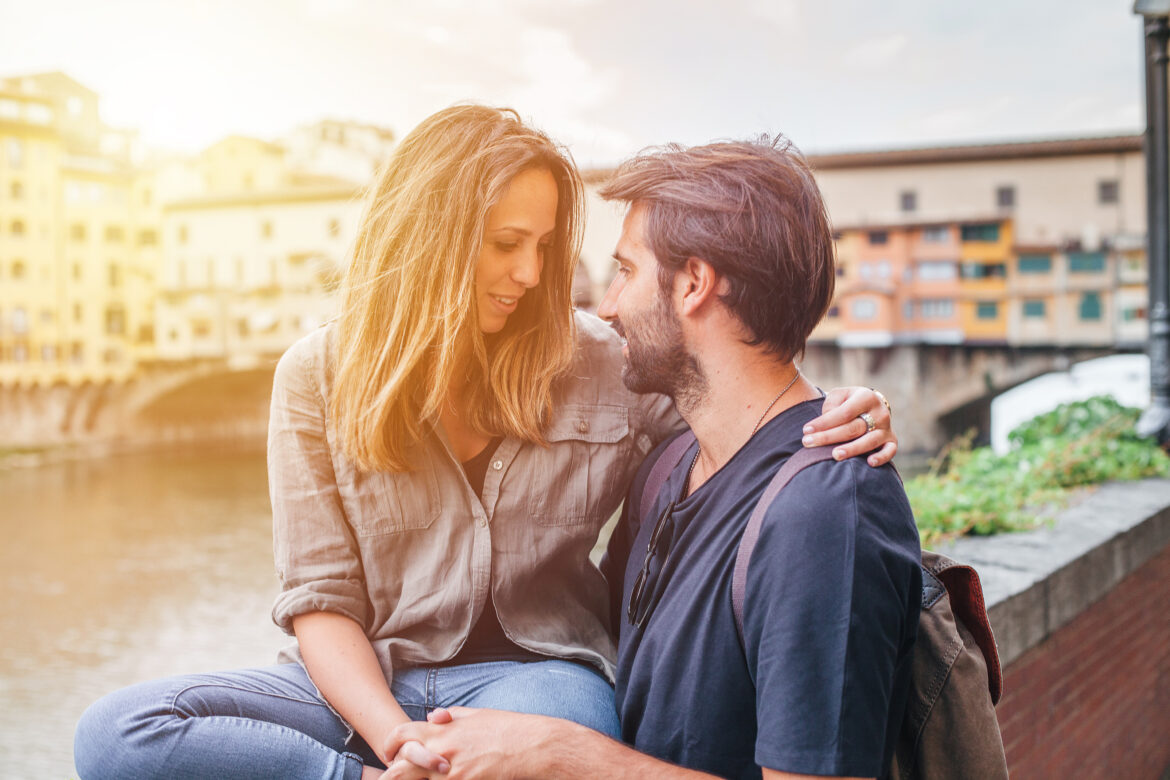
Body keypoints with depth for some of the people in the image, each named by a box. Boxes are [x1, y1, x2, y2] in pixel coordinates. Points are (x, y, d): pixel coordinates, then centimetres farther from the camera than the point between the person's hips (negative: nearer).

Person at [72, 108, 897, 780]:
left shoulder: (600, 365, 2)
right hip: (368, 685, 2)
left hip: (533, 670, -1)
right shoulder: (318, 375, 0)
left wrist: (837, 426, -16)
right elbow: (320, 597, -3)